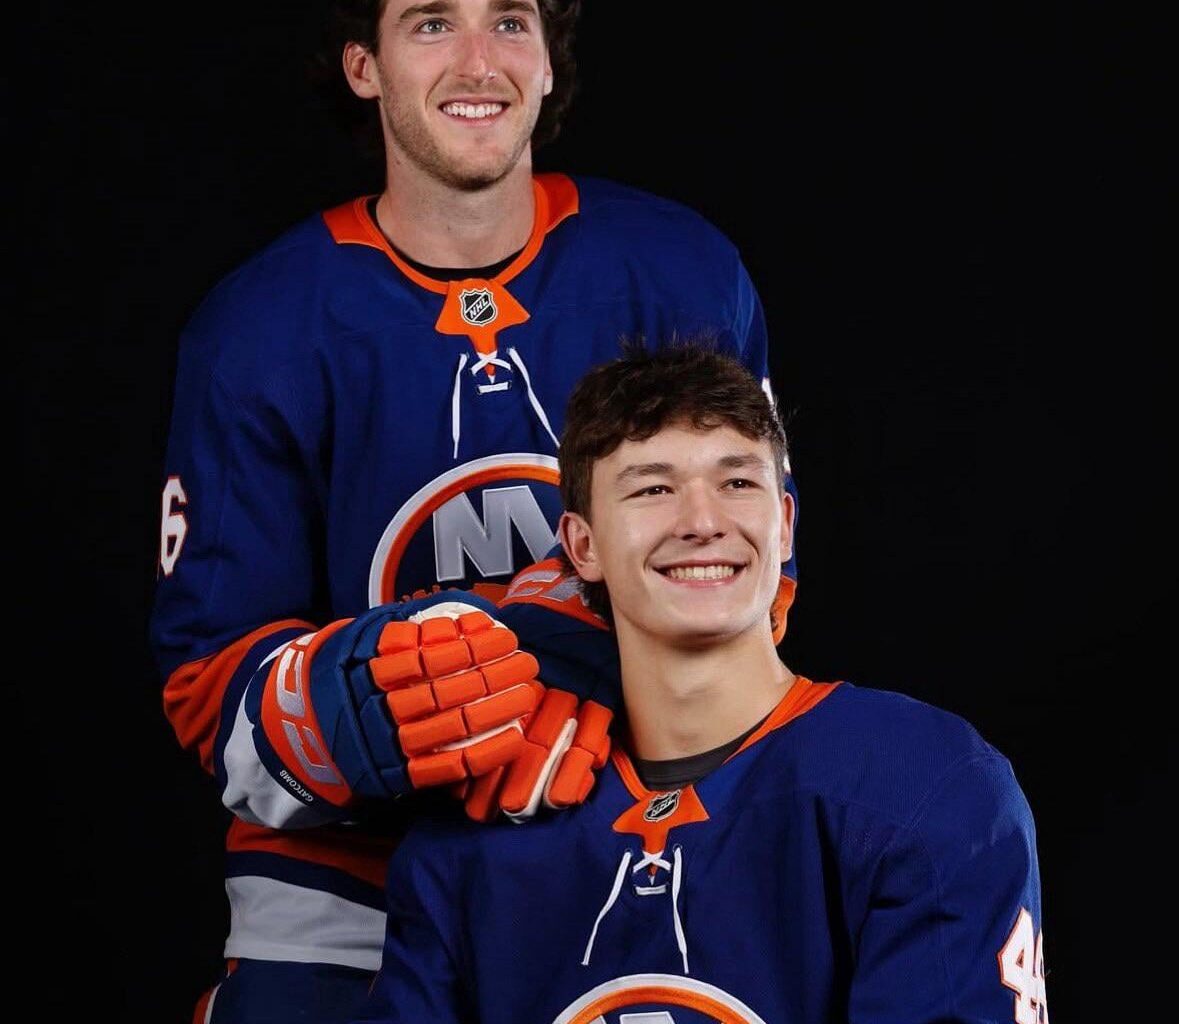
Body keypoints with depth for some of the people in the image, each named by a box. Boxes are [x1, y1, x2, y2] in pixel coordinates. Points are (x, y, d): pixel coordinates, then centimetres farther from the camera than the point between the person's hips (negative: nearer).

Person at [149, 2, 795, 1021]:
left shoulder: (684, 276, -3)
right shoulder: (258, 329, -6)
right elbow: (210, 678, -5)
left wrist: (602, 680, -21)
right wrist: (360, 704, -27)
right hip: (349, 887, -1)